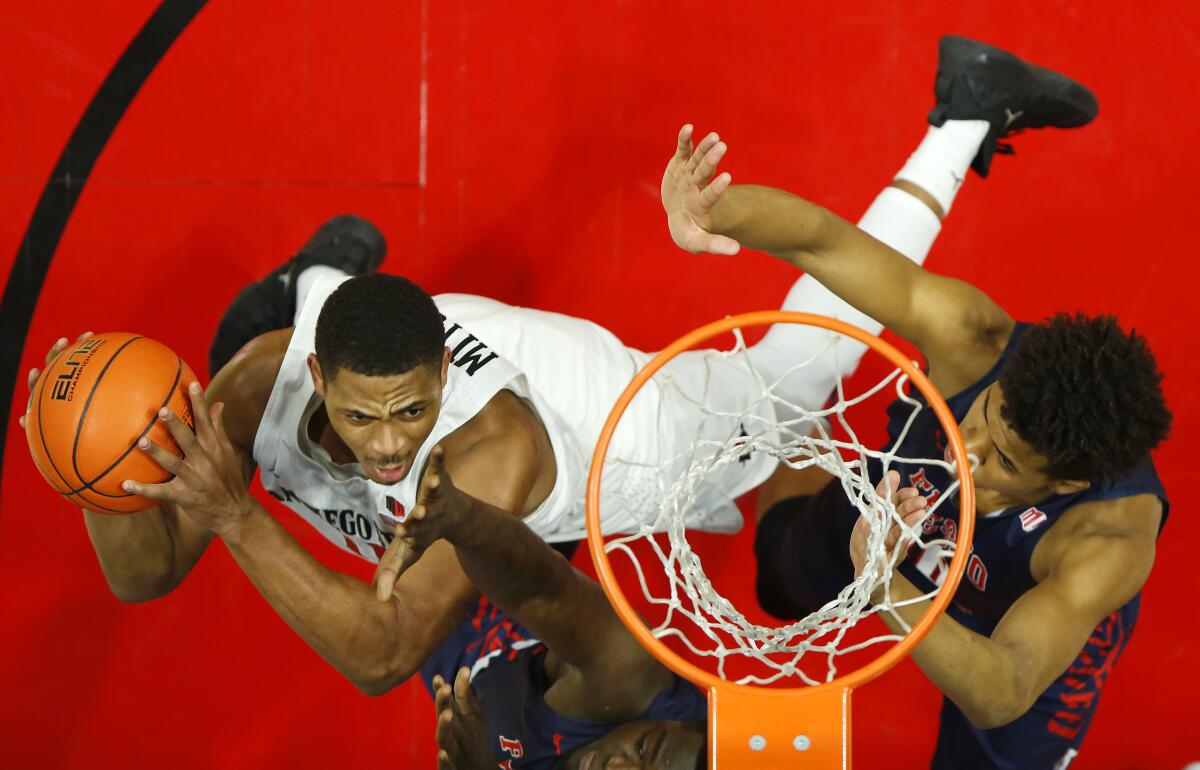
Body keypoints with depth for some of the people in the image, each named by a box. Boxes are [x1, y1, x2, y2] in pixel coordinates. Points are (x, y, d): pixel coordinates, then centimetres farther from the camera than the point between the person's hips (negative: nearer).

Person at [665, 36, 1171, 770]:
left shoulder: (1108, 541, -46)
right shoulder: (971, 340, -41)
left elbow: (1002, 696, -51)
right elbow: (819, 236, -46)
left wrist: (886, 586, -65)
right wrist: (717, 212, -68)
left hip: (1036, 617, -3)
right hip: (896, 518, 3)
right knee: (786, 584, 30)